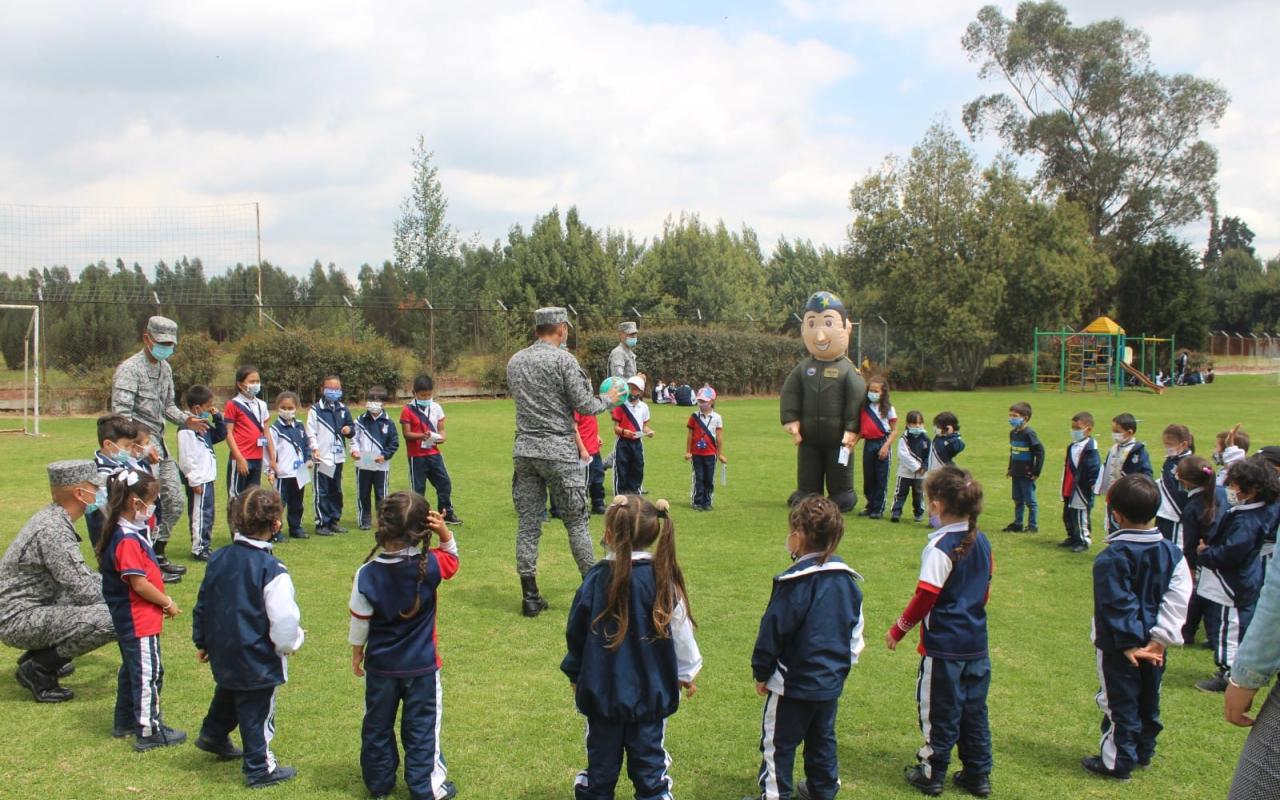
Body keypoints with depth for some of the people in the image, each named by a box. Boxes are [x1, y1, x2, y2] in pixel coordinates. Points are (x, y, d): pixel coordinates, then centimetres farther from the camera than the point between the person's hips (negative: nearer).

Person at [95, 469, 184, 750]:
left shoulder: (129, 534, 7)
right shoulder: (128, 541, -24)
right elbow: (138, 583, -25)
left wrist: (163, 600, 10)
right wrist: (168, 603, -14)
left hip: (128, 619, 11)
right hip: (139, 621, -11)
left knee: (133, 669, 22)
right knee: (149, 673, -2)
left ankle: (125, 721, 35)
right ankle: (149, 731, 6)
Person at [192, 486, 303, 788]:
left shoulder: (218, 559, -2)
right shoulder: (272, 571, -24)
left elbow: (202, 605, 9)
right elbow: (284, 621, -24)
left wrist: (202, 642, 22)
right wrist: (291, 643, -3)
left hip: (223, 654, 7)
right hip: (258, 661, -7)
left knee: (228, 693, 32)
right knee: (257, 713, 8)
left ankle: (213, 735, 51)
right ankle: (260, 769, 21)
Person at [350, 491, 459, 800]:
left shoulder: (367, 574, -17)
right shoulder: (429, 566, -19)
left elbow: (359, 622, -7)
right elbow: (452, 557, 5)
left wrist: (356, 653, 10)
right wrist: (443, 531, -13)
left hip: (380, 666, 1)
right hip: (421, 665, -1)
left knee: (377, 725, 19)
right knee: (422, 727, 11)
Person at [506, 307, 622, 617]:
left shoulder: (514, 362, 10)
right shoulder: (563, 359, -9)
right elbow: (584, 405, -11)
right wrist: (608, 399, 8)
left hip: (524, 449, 5)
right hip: (559, 451, -5)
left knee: (528, 524, 6)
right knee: (576, 522, 4)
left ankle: (530, 596, 9)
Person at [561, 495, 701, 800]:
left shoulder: (596, 578, -12)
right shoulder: (664, 580, -12)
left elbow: (576, 633, -3)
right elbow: (681, 632, -2)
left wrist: (574, 673, 15)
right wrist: (687, 673, 15)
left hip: (602, 692, 0)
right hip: (650, 693, 0)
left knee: (601, 767, 14)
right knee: (649, 765, 12)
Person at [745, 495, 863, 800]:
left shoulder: (793, 583, -21)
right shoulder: (847, 579, 1)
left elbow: (772, 630, -15)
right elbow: (856, 630, 10)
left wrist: (761, 673, -3)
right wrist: (844, 664, 22)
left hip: (793, 683, -7)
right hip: (832, 681, 7)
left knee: (778, 743, 5)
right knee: (823, 738, 22)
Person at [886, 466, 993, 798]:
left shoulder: (940, 547, -18)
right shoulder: (981, 542, 4)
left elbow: (925, 597, -17)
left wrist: (898, 630, -6)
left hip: (944, 646, -7)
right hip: (976, 643, 7)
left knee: (939, 710, 6)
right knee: (974, 709, 16)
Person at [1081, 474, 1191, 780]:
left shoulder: (1112, 557, -20)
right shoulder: (1171, 552, -2)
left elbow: (1118, 605, -21)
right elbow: (1178, 598, -6)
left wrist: (1129, 643, -15)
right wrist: (1161, 638, -8)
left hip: (1118, 645, -6)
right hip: (1153, 647, 6)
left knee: (1120, 702, 3)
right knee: (1149, 700, 19)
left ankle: (1117, 761, 11)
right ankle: (1144, 751, 33)